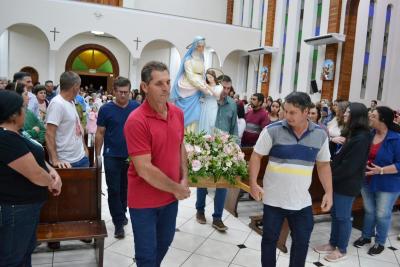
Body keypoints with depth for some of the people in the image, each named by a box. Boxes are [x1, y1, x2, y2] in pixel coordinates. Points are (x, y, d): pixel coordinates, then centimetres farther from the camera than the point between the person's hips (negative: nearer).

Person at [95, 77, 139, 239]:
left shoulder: (137, 108, -2)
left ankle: (121, 214, 37)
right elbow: (100, 133, 0)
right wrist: (97, 155, -3)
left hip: (131, 156, 2)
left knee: (125, 188, 16)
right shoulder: (106, 109, -5)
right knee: (113, 190, 2)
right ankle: (119, 223, 13)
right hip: (112, 156, -2)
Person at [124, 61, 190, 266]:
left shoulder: (178, 113, -1)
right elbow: (144, 169, -25)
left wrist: (184, 179, -1)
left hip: (171, 196, 7)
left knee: (164, 242, 26)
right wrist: (176, 188, -15)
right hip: (144, 200, -6)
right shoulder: (136, 121, -24)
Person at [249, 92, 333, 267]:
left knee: (302, 241, 15)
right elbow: (256, 156, -6)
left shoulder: (320, 135, -2)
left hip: (302, 201, 2)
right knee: (270, 239, 13)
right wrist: (253, 183, -15)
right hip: (274, 199, -2)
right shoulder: (272, 130, -12)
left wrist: (329, 192, 3)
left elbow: (324, 165, 7)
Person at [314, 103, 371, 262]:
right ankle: (333, 244, 31)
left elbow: (350, 165, -21)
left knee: (343, 216, 4)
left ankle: (342, 250, 20)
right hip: (338, 181, 9)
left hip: (347, 184, -9)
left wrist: (332, 176, -13)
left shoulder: (361, 138, -20)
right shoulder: (350, 133, 10)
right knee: (335, 214, 17)